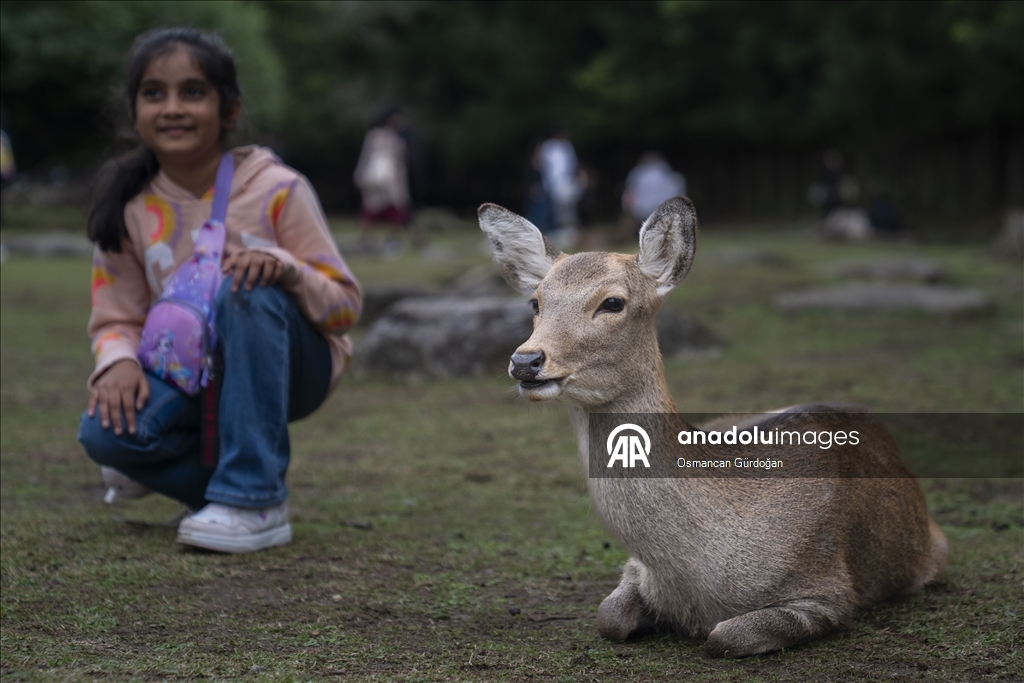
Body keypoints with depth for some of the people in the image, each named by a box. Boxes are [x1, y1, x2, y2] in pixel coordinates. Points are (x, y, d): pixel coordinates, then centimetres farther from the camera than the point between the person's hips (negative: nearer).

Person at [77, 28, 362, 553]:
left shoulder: (276, 190, -12)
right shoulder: (128, 209, -3)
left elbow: (345, 305, -11)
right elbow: (116, 317, 1)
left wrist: (286, 269, -32)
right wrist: (119, 360, -23)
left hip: (288, 367, -2)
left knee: (249, 293, -35)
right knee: (105, 431, -27)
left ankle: (254, 498, -29)